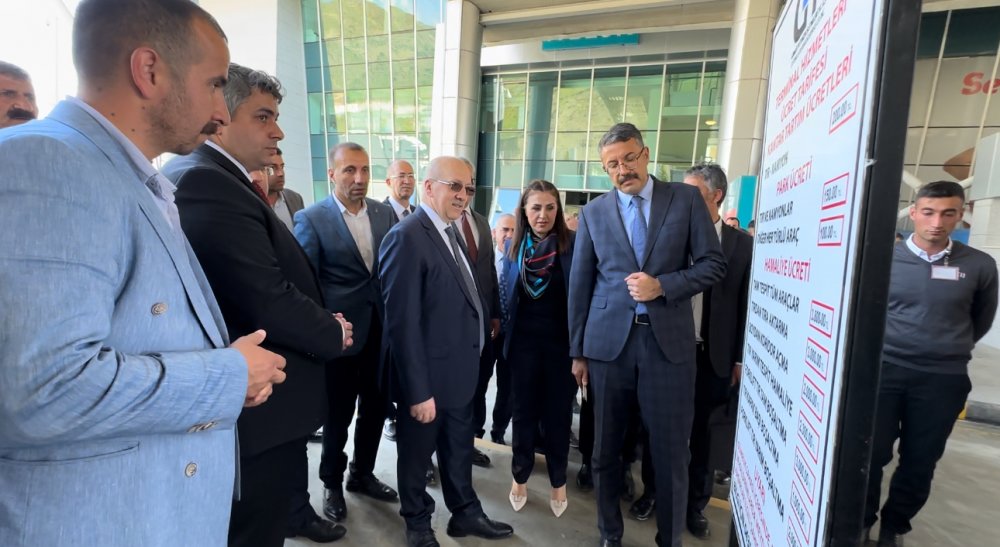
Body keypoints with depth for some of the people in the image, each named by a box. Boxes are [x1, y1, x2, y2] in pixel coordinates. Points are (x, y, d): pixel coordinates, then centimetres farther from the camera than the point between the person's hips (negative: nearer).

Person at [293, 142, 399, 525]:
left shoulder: (386, 214, 4)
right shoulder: (311, 219, -8)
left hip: (383, 330, 4)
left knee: (375, 408, 17)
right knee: (338, 413, 12)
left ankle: (362, 473, 40)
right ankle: (332, 484, 36)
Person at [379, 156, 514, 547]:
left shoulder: (450, 231, 7)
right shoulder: (407, 237, -21)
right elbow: (402, 323, -24)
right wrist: (418, 390, -23)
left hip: (459, 369, 8)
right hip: (429, 374, -8)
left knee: (459, 449, 25)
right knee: (418, 453, 17)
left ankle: (465, 513, 46)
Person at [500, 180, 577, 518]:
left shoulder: (573, 245, -9)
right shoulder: (514, 247, 1)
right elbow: (506, 296, 7)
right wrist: (505, 336, 3)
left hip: (561, 341, -2)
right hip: (524, 342, 2)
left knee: (558, 412, 11)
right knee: (524, 411, 14)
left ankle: (558, 481, 30)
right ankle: (520, 476, 32)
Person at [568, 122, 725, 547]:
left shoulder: (686, 199, 3)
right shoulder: (593, 213, 6)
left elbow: (714, 263, 1)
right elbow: (579, 285, 6)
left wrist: (663, 285, -15)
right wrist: (577, 351, 6)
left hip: (668, 341, -1)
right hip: (608, 341, 2)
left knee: (671, 452, 8)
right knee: (606, 447, 13)